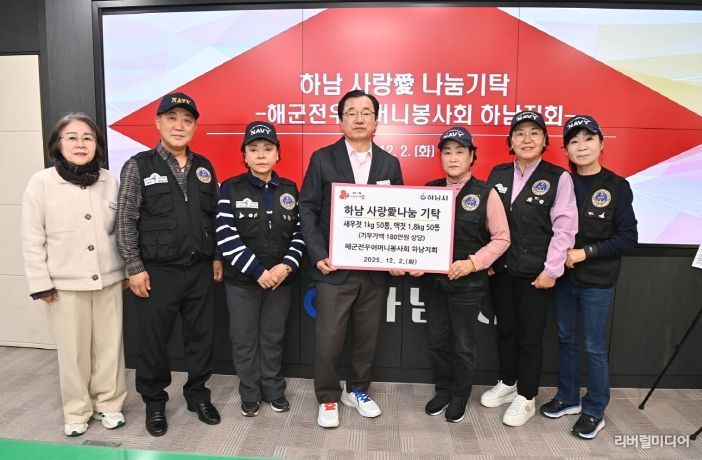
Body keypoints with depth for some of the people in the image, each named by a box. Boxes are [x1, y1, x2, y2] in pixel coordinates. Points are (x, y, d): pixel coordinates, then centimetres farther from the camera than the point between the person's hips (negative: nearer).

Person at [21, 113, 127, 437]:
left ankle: (108, 403, 30)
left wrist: (126, 270, 10)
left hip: (108, 280, 2)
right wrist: (40, 283, -6)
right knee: (73, 351, 9)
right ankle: (76, 411, 29)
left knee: (109, 345, 10)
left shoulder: (110, 181, 1)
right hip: (65, 284, -2)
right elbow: (32, 240, -5)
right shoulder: (41, 183, -7)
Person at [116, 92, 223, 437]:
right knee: (153, 340, 9)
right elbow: (125, 221, -5)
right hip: (157, 272, -3)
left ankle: (197, 395, 32)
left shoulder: (204, 168, 8)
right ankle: (154, 402, 30)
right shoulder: (138, 166, -3)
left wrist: (217, 258, 9)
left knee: (201, 335, 12)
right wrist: (135, 268, -9)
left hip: (200, 270, 3)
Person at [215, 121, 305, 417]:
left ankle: (274, 390, 32)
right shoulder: (231, 189, -5)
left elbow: (300, 232, 3)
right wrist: (257, 271, -17)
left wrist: (287, 266, -13)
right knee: (244, 340, 9)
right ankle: (250, 394, 28)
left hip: (281, 279, 2)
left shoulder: (289, 190, 4)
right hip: (242, 281, -2)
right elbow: (226, 237, -13)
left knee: (273, 338, 14)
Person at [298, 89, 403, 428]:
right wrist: (318, 254, -12)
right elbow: (307, 210, -3)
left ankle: (358, 390, 36)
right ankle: (327, 398, 26)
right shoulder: (322, 159, 0)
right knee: (328, 338, 4)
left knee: (368, 336, 14)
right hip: (335, 267, -2)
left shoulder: (390, 163, 7)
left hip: (377, 269, 3)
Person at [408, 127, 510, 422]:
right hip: (432, 279, 4)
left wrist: (473, 263, -17)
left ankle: (460, 397, 34)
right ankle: (442, 390, 38)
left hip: (468, 282, -3)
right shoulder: (430, 190, 3)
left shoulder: (485, 193, -7)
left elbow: (501, 238, -6)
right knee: (437, 340, 16)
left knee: (464, 344, 11)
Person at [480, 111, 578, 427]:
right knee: (505, 330, 17)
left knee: (530, 336, 6)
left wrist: (551, 270, -12)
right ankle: (507, 383, 37)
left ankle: (526, 398, 24)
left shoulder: (558, 177, -6)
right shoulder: (498, 174, 6)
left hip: (536, 272, -4)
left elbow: (564, 228, -8)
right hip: (501, 269, 4)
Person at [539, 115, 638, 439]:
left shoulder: (616, 186, -8)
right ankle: (568, 397, 33)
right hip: (563, 277, 4)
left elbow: (628, 237, -10)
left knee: (593, 347, 7)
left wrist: (585, 252, -16)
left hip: (597, 282, -4)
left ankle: (595, 411, 25)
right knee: (565, 340, 15)